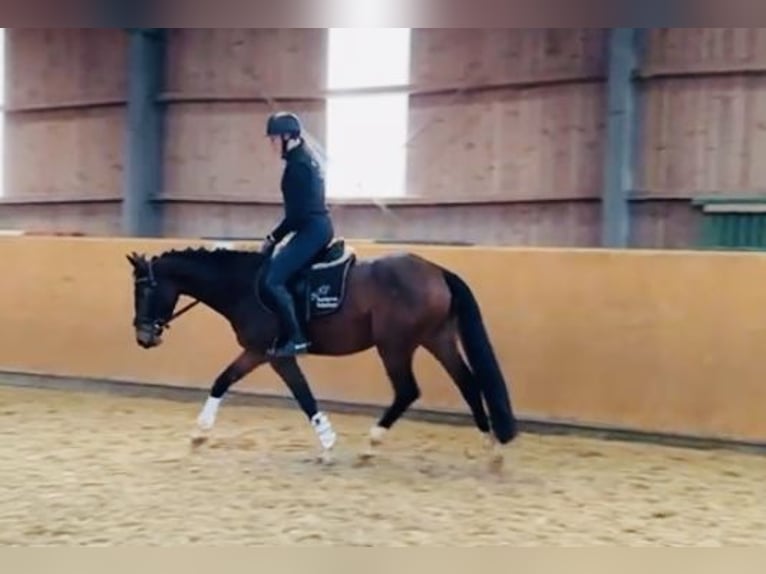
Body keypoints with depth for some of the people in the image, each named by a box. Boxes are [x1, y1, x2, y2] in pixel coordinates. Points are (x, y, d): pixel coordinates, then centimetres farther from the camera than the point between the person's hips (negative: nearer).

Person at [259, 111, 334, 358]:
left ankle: (296, 339, -14)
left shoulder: (297, 164, -16)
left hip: (312, 228, -11)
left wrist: (273, 238, -9)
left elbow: (297, 212, -20)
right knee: (275, 261, 21)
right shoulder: (305, 158, 15)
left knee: (273, 280, -15)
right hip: (318, 226, 11)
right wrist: (277, 238, 19)